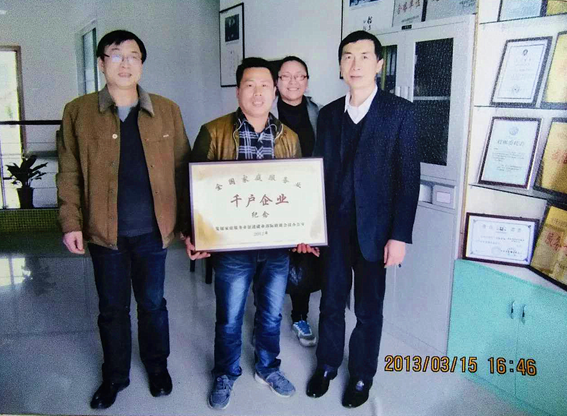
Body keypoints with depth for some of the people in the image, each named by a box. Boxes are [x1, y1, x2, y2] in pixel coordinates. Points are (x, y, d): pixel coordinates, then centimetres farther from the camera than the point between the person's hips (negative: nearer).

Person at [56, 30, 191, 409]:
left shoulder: (167, 111, 0)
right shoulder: (78, 112, -1)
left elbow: (182, 169, 1)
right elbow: (69, 173, 1)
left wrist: (187, 221, -2)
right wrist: (71, 223, -5)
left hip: (152, 231, 0)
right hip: (104, 232, 0)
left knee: (152, 304, 16)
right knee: (112, 309, 15)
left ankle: (158, 366, 39)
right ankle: (115, 375, 36)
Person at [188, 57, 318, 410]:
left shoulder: (289, 138, 5)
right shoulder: (213, 133, -6)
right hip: (231, 245, -3)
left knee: (271, 313, 18)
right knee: (229, 318, 12)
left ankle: (268, 367, 42)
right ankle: (226, 375, 36)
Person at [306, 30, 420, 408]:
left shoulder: (399, 111, -6)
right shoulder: (329, 114, 7)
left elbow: (408, 177, -9)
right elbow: (319, 171, 7)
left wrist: (400, 236, -13)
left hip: (374, 230, -3)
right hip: (333, 227, 3)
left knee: (368, 308, 12)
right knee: (331, 302, 15)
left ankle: (362, 374, 34)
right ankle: (328, 364, 37)